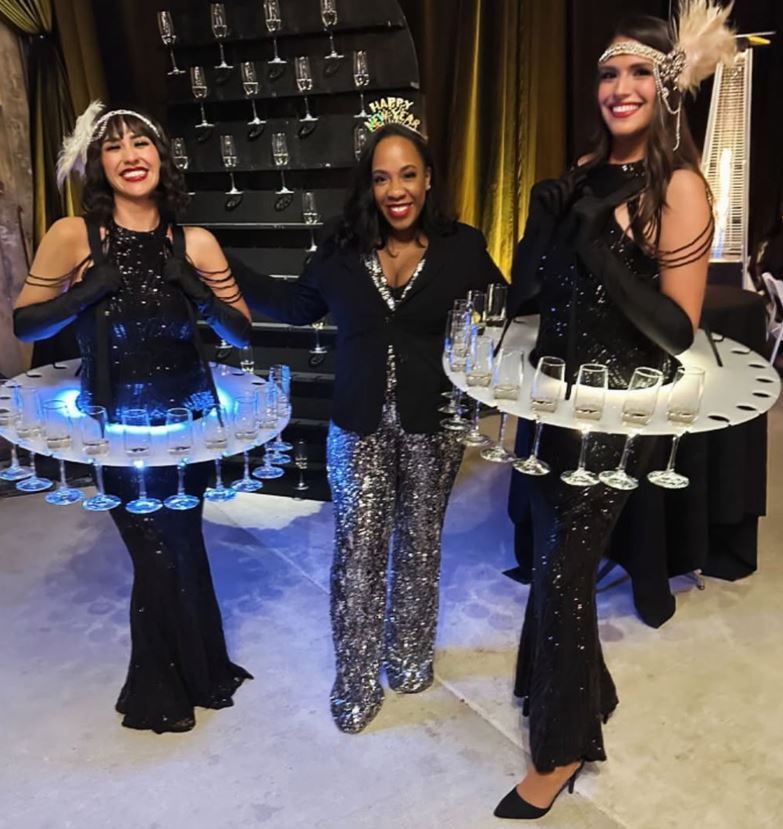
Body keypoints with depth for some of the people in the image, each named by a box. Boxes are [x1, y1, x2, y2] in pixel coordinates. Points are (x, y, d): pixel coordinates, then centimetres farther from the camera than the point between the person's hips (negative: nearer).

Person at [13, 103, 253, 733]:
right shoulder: (73, 236, -11)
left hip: (189, 420, 2)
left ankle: (194, 672, 42)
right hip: (115, 427, -2)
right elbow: (25, 325, -6)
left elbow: (243, 335, -4)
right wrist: (90, 291, -20)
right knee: (159, 553, 7)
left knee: (180, 546, 14)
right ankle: (163, 692, 36)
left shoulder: (195, 243, -6)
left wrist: (197, 288, -18)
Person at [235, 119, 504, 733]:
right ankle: (356, 682, 22)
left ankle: (410, 656, 39)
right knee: (357, 554, 4)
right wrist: (228, 277, 9)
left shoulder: (463, 248, -8)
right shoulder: (342, 249, -3)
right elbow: (299, 305, 14)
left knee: (419, 546, 16)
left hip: (432, 427, 0)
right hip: (359, 427, 1)